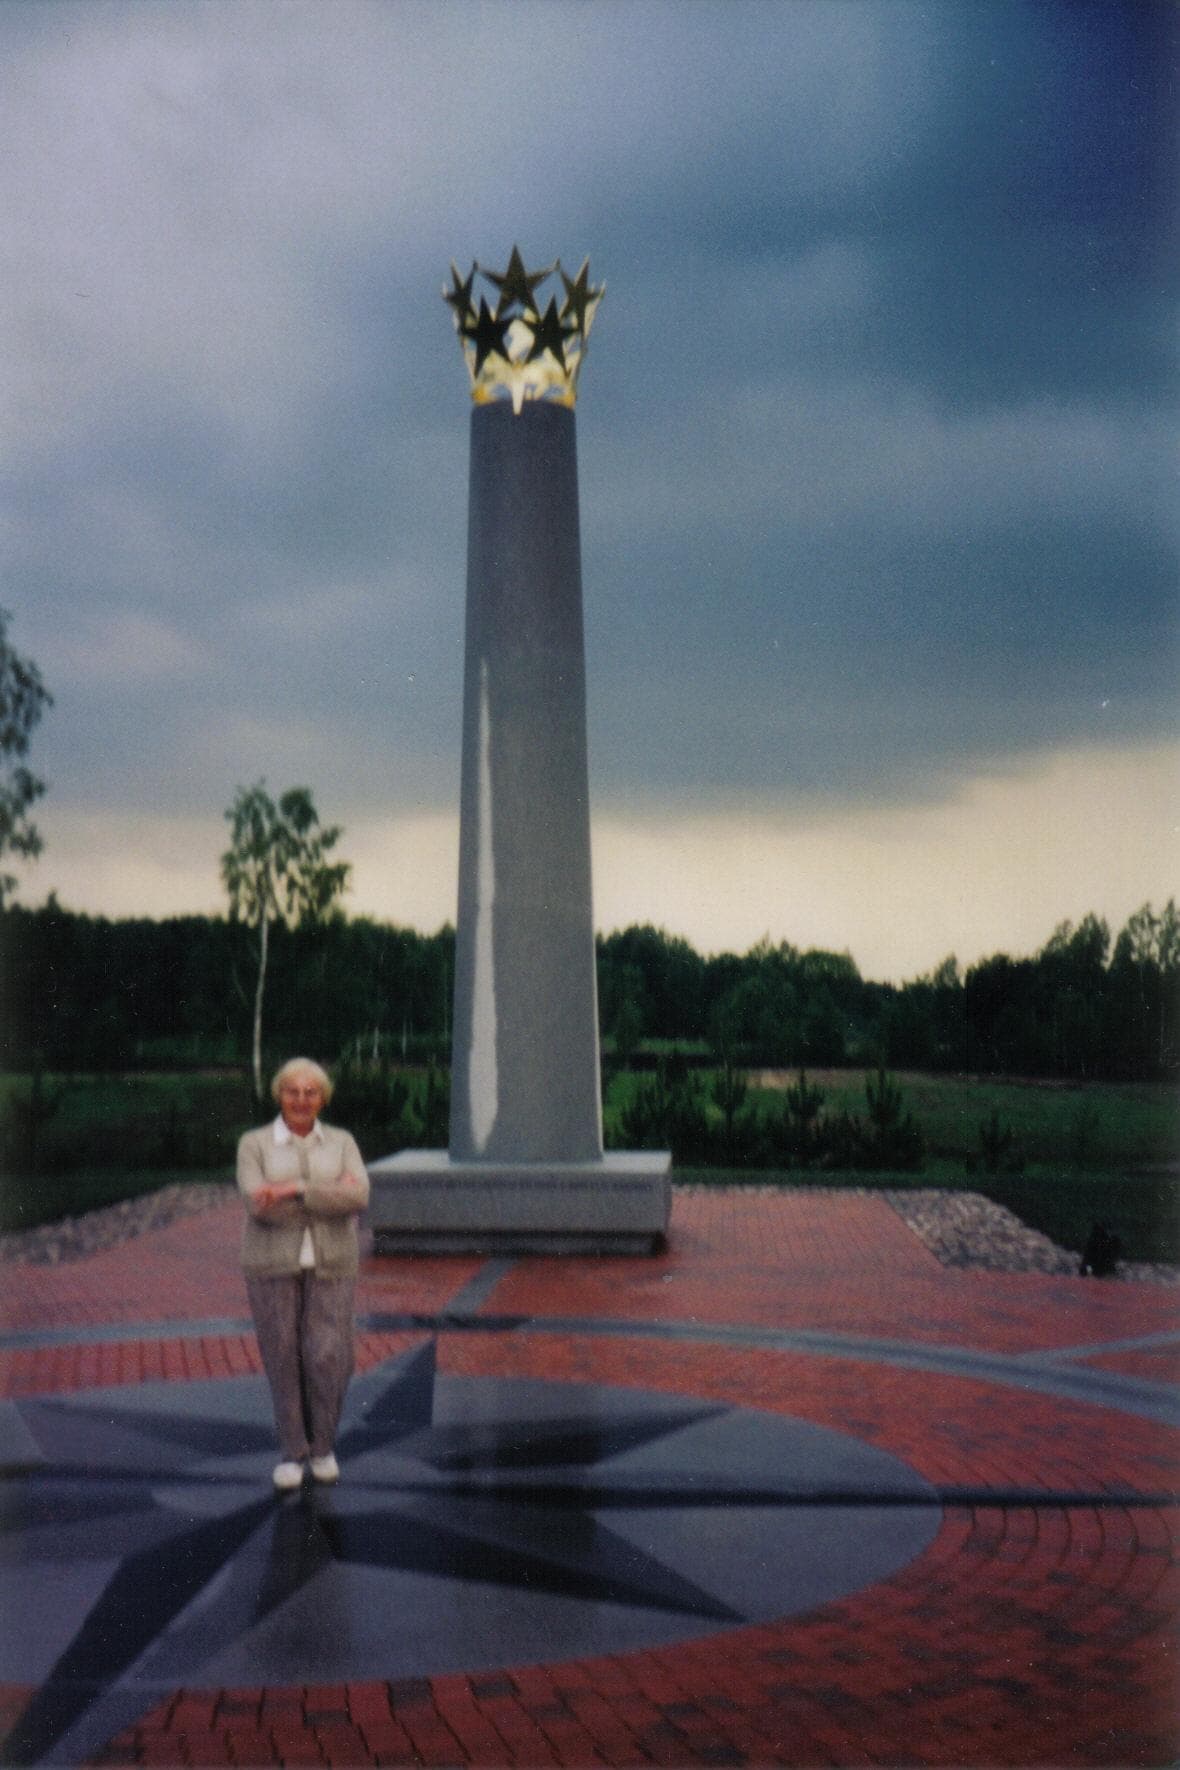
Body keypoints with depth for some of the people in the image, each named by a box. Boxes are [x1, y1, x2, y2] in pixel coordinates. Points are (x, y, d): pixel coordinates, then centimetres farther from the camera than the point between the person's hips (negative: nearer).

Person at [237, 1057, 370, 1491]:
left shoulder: (342, 1143, 5)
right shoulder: (254, 1144, 0)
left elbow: (358, 1196, -13)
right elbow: (260, 1206, -14)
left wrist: (294, 1190, -22)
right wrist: (329, 1195, -15)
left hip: (330, 1265, 1)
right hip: (274, 1266, -1)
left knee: (328, 1358, -6)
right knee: (283, 1361, 3)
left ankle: (322, 1445, 17)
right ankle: (291, 1452, 19)